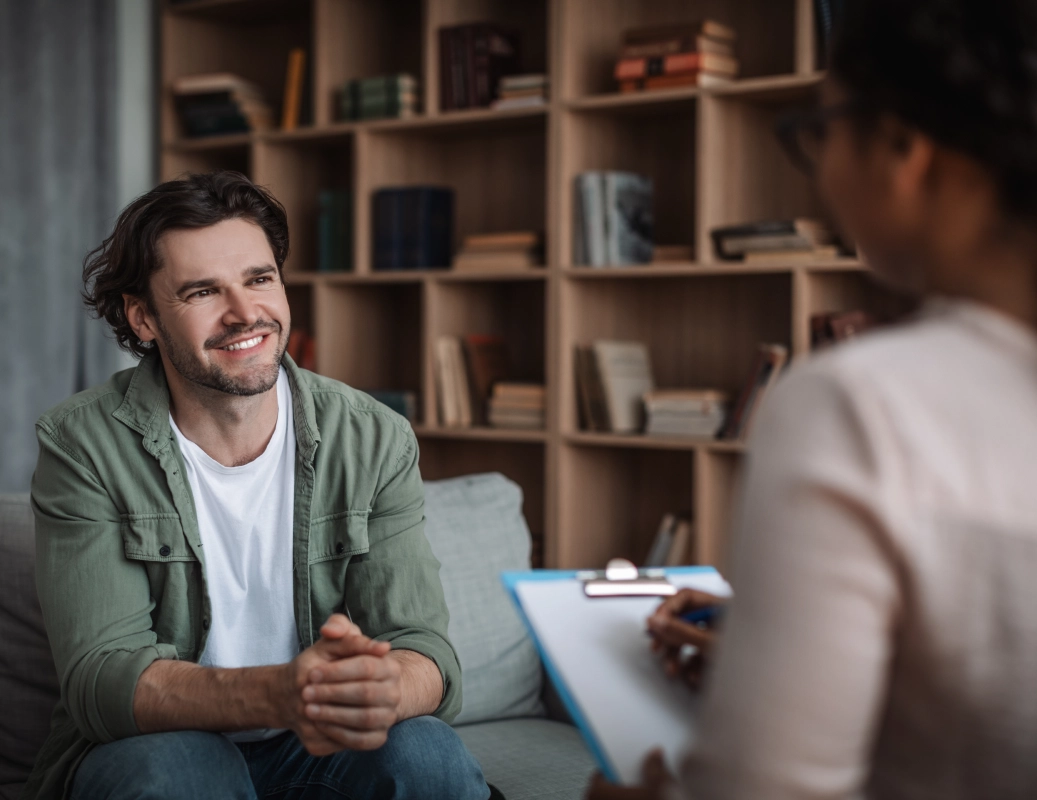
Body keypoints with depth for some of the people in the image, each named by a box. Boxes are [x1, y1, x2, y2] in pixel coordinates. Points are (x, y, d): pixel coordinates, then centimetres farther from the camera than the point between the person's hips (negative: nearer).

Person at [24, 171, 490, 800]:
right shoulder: (83, 447, -12)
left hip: (318, 749, 1)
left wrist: (382, 690, -41)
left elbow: (427, 653, -13)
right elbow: (100, 676, -22)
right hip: (148, 743, -1)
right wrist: (277, 695, -42)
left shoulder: (377, 441, -6)